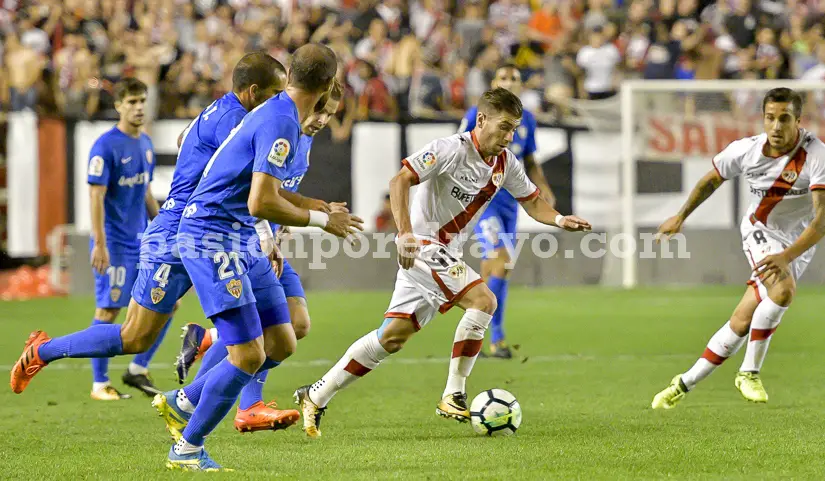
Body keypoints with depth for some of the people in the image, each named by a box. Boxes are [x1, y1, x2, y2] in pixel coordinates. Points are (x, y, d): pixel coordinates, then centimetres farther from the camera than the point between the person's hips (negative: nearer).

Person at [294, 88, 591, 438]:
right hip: (423, 248, -8)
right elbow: (400, 180, -19)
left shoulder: (505, 163, 7)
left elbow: (532, 201, 17)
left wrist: (559, 220, -4)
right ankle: (453, 396, -15)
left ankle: (316, 396, 8)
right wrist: (405, 232, -30)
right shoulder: (451, 149, -15)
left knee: (395, 336, 3)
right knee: (483, 301, -23)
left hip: (447, 257, 8)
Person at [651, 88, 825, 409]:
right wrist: (681, 217, 16)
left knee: (743, 320, -6)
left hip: (797, 244, 0)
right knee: (783, 290, -27)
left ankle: (686, 383, 8)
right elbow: (712, 180, 8)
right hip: (759, 231, 0)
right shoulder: (746, 150, -15)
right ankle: (749, 372, -11)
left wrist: (787, 256, -47)